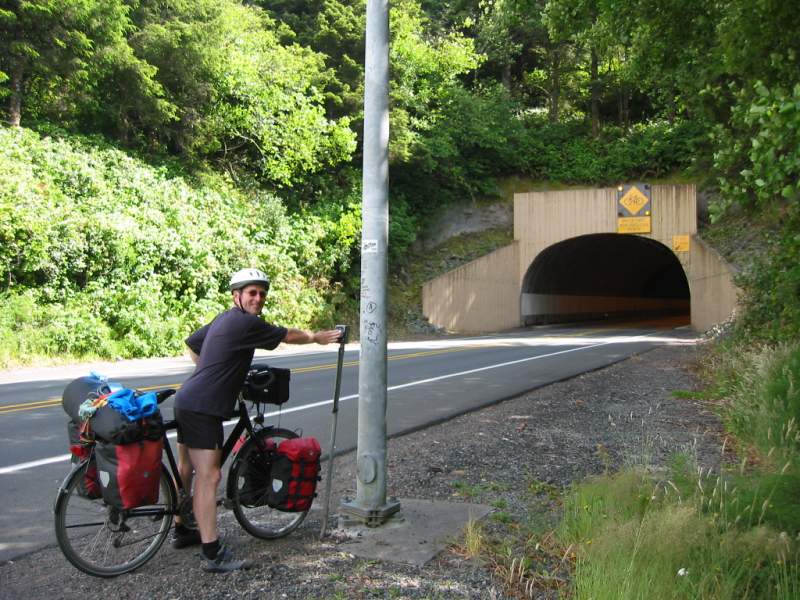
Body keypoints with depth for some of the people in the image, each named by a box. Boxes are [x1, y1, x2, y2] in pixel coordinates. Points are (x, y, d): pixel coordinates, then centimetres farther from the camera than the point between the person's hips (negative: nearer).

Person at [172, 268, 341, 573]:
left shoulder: (223, 319, 16)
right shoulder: (246, 323, -14)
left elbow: (191, 344, 28)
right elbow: (288, 336, -2)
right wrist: (316, 337, 16)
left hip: (187, 401, 11)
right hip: (203, 408, -11)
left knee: (185, 469, 20)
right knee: (209, 477, -10)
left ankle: (181, 531, 35)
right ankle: (213, 555, -9)